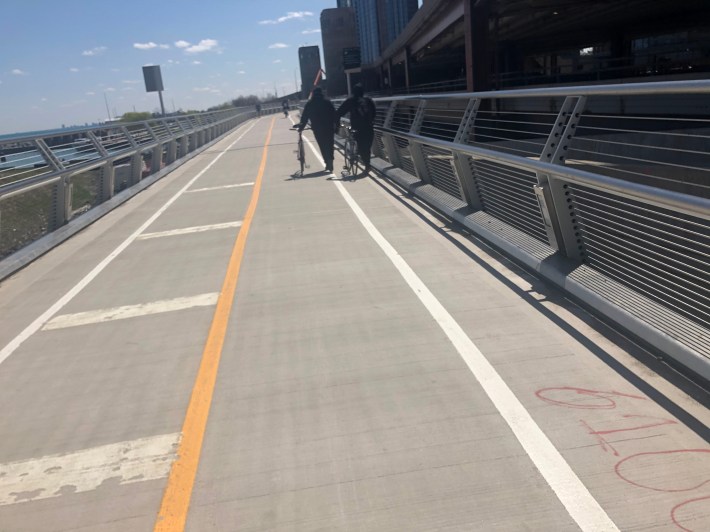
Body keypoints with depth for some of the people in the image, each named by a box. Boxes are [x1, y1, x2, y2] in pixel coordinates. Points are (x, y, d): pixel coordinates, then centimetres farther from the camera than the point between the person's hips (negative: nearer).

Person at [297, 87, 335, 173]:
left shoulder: (309, 104, 4)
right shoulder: (327, 102, 3)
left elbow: (304, 117, 2)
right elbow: (334, 114, 1)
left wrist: (301, 126, 7)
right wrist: (336, 124, 6)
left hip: (317, 128, 0)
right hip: (329, 127, 0)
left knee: (323, 146, 6)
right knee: (329, 145, 10)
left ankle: (328, 163, 2)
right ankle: (330, 161, -2)